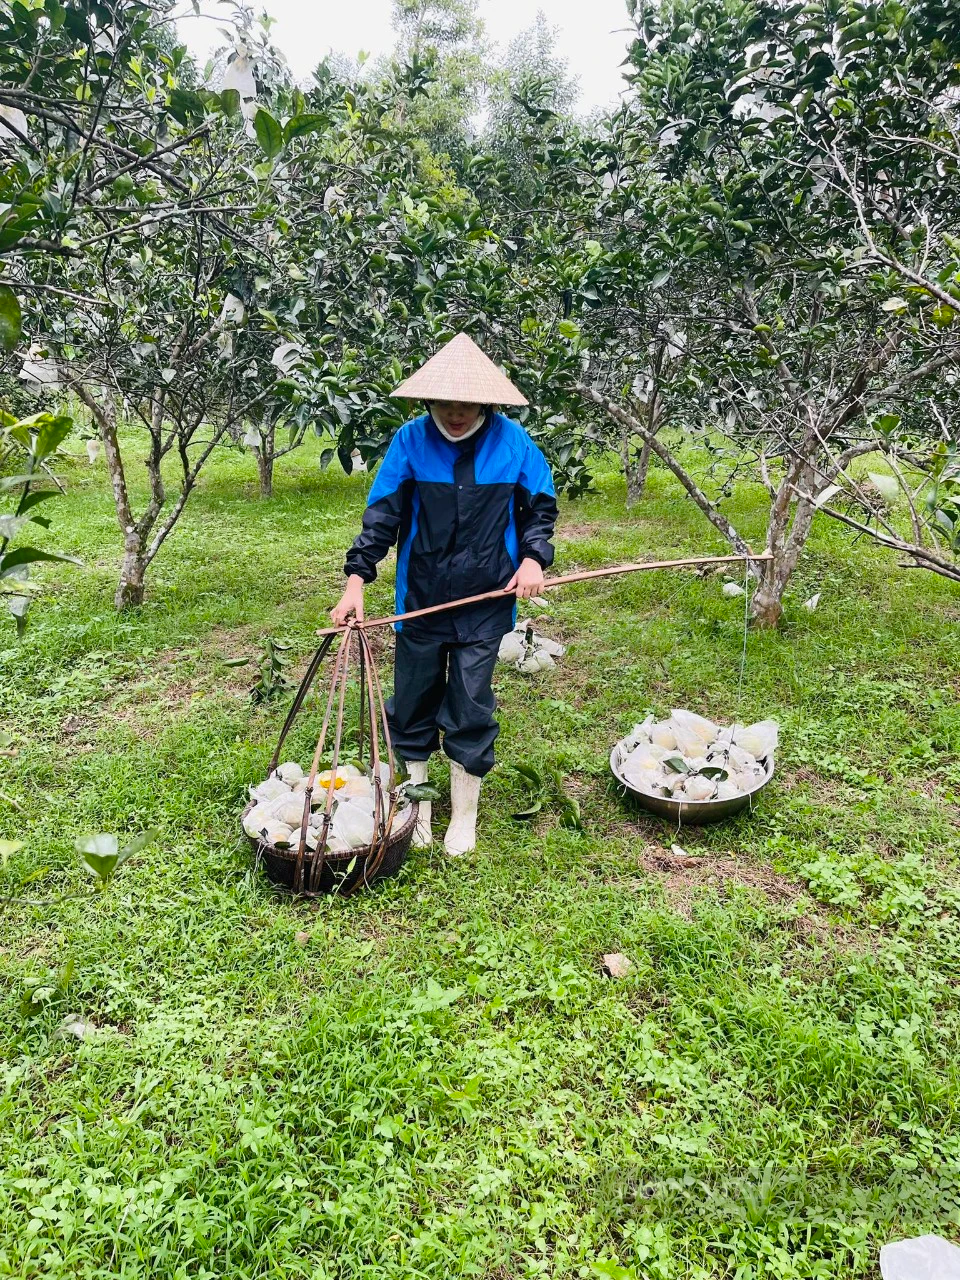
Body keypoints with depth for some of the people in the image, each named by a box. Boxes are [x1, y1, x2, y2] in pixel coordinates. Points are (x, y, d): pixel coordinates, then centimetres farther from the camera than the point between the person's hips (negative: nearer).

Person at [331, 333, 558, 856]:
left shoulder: (511, 441, -2)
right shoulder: (411, 440, -4)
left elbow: (541, 506, 8)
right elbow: (382, 514, -4)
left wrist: (533, 558, -9)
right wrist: (356, 580, -12)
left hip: (484, 603, -1)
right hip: (420, 599, 1)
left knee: (470, 713, 4)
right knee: (413, 707, 10)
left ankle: (464, 819, 24)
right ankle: (416, 810, 30)